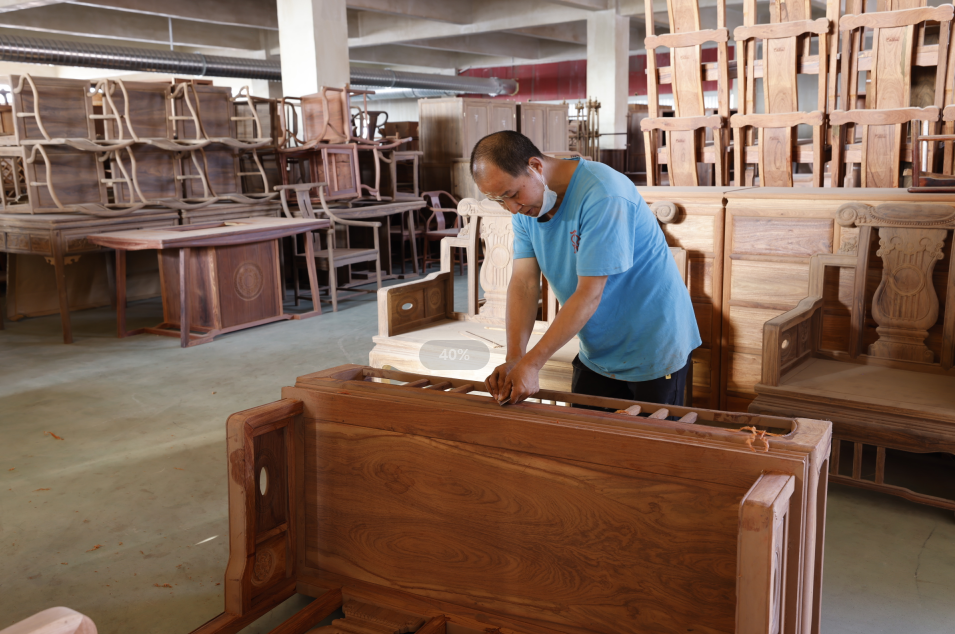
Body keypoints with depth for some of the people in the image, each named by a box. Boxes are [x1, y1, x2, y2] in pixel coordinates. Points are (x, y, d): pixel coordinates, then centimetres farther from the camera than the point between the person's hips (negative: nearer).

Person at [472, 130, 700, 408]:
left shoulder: (603, 195, -27)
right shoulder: (524, 207, -3)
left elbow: (589, 294, -30)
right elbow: (524, 283, -9)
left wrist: (531, 363, -30)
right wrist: (513, 359, -22)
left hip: (654, 352, -6)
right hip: (597, 354, 7)